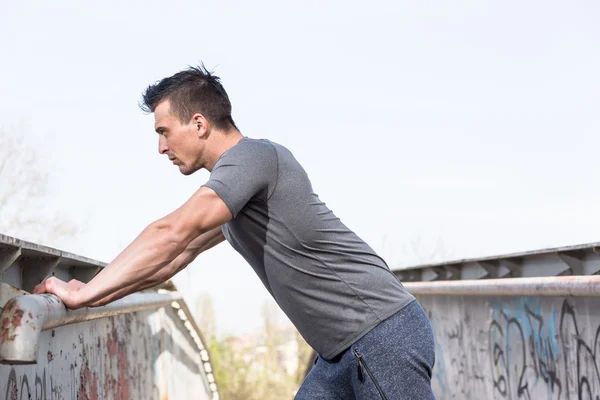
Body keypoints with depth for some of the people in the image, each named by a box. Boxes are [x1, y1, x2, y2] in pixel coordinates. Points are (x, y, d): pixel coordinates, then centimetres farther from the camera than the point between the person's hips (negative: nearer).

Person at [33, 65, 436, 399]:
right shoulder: (236, 184, 18)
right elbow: (175, 257, 24)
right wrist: (94, 294, 17)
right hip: (346, 350, 10)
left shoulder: (253, 156, -15)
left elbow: (171, 235, -24)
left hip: (383, 330, -10)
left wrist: (82, 295, -20)